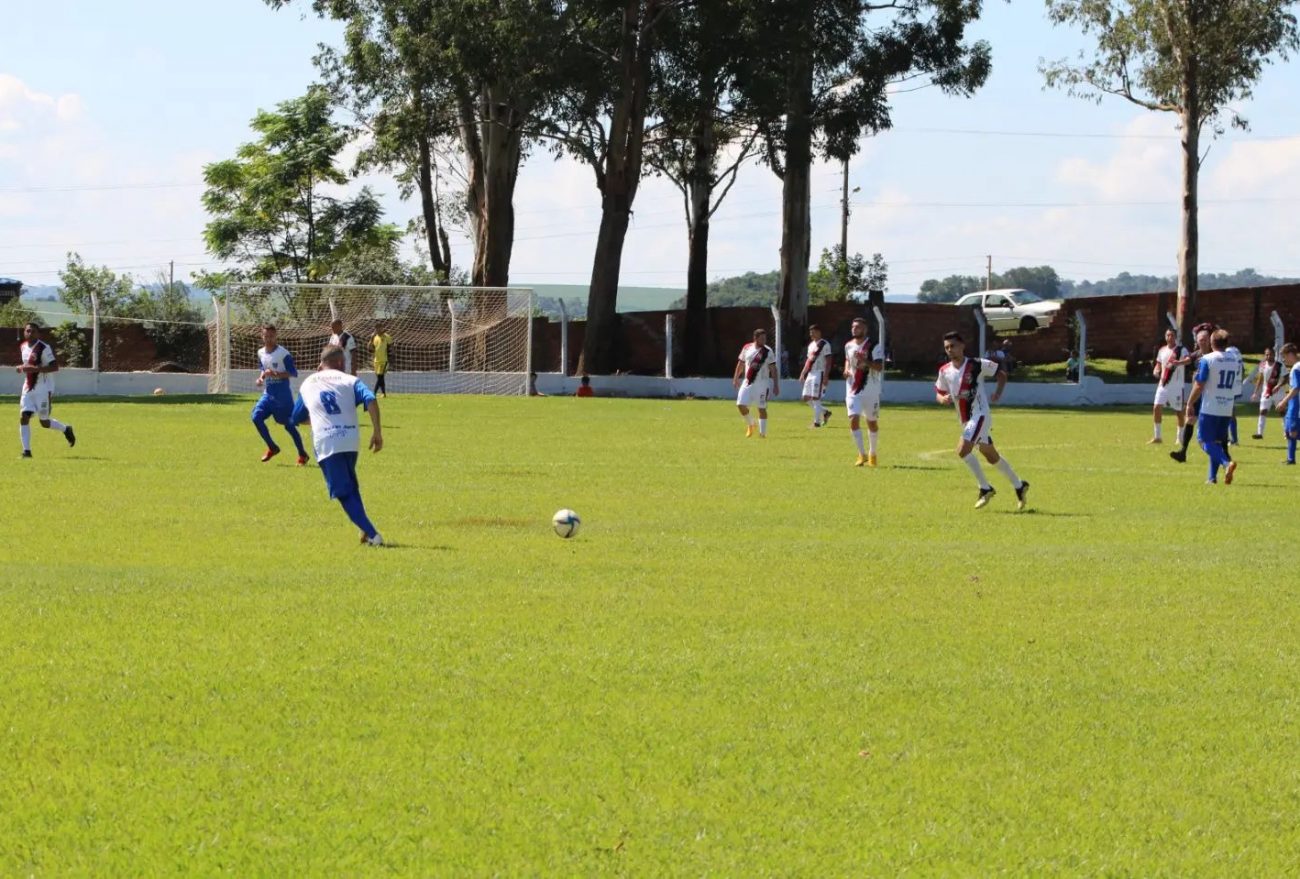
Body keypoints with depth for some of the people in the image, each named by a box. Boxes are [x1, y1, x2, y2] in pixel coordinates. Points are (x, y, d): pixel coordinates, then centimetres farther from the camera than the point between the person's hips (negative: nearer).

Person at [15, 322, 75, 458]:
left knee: (44, 422, 3)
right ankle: (26, 451, -4)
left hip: (43, 389, -6)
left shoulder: (44, 348, -14)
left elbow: (55, 367, -19)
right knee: (23, 417, -8)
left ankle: (66, 429, 32)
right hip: (28, 389, 6)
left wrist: (35, 369, -29)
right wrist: (21, 368, 4)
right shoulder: (23, 347, 10)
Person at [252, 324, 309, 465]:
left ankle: (302, 455, 17)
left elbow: (294, 373, -13)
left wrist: (276, 374, -26)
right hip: (268, 394, 6)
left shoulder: (283, 353, -14)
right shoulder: (261, 353, 6)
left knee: (289, 425, 0)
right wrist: (261, 377, -1)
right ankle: (272, 448, 6)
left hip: (283, 395, -6)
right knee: (256, 417, -11)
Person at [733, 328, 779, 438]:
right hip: (747, 382, 3)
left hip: (762, 383, -3)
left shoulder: (767, 351, -7)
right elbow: (741, 364, 16)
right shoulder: (747, 348, 3)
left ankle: (762, 432, 9)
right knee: (741, 405, -6)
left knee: (762, 408, 0)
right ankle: (750, 424, 18)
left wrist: (776, 385, -11)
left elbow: (773, 369, -6)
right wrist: (736, 378, 19)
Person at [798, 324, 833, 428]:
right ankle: (825, 412, 20)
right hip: (810, 373, 9)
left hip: (819, 374, -9)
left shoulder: (825, 345, -9)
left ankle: (817, 421, -4)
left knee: (815, 398, -9)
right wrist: (803, 374, 18)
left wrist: (826, 377, -19)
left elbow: (828, 362, -13)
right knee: (806, 398, 6)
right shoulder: (811, 345, 17)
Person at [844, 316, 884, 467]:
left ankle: (872, 454, 26)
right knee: (853, 419, -13)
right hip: (853, 390, 3)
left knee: (872, 422, 9)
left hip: (870, 390, -3)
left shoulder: (874, 346, -9)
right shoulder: (849, 346, 7)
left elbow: (879, 367, -17)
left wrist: (865, 361, -32)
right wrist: (847, 369, 6)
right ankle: (862, 454, -7)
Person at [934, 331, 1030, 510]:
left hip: (980, 415, -7)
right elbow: (939, 394, 12)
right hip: (966, 420, 7)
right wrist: (942, 399, -12)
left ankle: (985, 489, -9)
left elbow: (1002, 375, 0)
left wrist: (998, 394, -13)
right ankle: (1020, 486, 29)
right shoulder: (944, 371, 4)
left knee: (962, 450, -20)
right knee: (991, 456, 15)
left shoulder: (976, 365, -11)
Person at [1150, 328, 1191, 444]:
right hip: (1163, 385, 4)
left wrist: (1177, 363, -49)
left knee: (1179, 412, 5)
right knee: (1157, 407, -8)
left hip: (1176, 386, -4)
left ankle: (1181, 437, 20)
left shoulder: (1181, 350, -8)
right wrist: (1156, 371, -3)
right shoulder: (1162, 351, 9)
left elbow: (1188, 360, -28)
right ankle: (1157, 436, 1)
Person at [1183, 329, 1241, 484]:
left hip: (1209, 408, -5)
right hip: (1227, 410, 5)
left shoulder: (1206, 360, -9)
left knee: (1207, 441, -2)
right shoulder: (1236, 361, 8)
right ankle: (1212, 476, 12)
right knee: (1218, 441, 16)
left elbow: (1198, 386, -10)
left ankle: (1226, 463, -26)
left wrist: (1190, 404, -1)